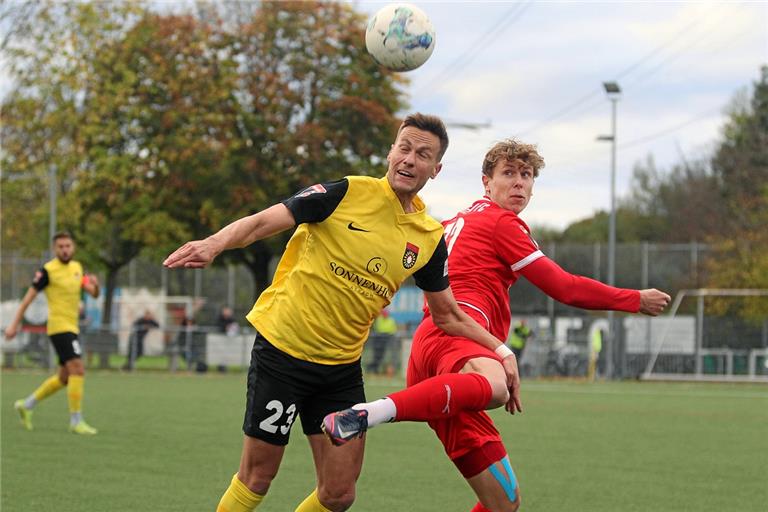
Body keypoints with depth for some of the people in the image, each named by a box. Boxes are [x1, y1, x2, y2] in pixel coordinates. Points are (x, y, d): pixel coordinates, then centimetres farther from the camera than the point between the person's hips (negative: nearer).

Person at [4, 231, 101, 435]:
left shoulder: (77, 267, 11)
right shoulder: (48, 270, -9)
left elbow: (93, 293, 9)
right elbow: (29, 297, -7)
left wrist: (95, 284, -14)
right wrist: (14, 324, -9)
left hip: (71, 328, 8)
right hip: (59, 326, -8)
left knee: (64, 377, 14)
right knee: (78, 370, -17)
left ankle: (27, 404, 28)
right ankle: (76, 421, -14)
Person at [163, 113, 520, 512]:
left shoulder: (430, 239, 4)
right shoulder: (348, 193, -10)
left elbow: (448, 317, 15)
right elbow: (260, 223, -14)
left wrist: (501, 350, 4)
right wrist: (215, 243, -33)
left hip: (342, 368, 5)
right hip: (282, 349, -5)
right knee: (257, 477, 0)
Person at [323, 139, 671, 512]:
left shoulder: (456, 223, 32)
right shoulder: (502, 222, 5)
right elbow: (565, 288, 4)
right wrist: (636, 300, 13)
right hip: (450, 337, -10)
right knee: (494, 385, -48)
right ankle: (366, 414, -56)